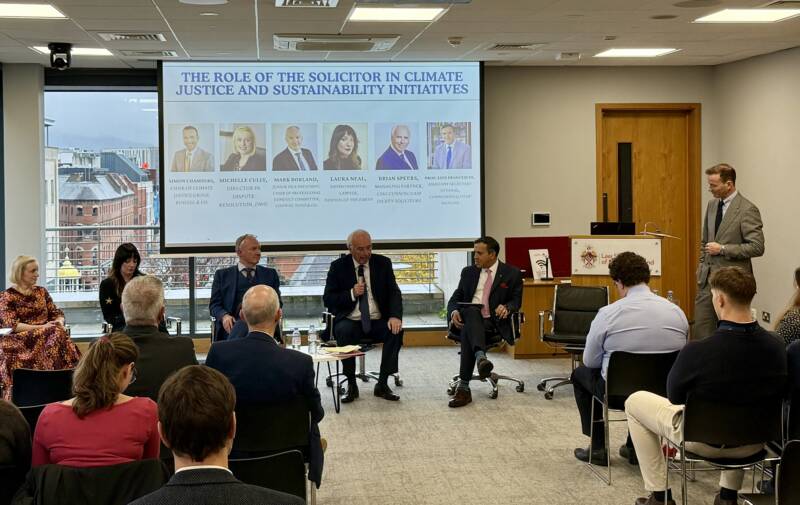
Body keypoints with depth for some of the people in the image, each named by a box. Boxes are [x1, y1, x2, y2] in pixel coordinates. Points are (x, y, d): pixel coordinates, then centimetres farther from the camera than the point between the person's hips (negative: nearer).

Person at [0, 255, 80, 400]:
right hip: (21, 340, -5)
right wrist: (41, 327, -17)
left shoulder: (41, 292, 20)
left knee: (59, 334, -31)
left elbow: (56, 313, 17)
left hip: (48, 336, 5)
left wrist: (59, 322, -8)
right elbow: (12, 325, -8)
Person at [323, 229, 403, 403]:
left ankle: (382, 384, -16)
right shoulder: (338, 267, 1)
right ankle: (351, 385, -18)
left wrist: (395, 316, -20)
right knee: (344, 332, -34)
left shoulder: (383, 263, 5)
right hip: (350, 321, -1)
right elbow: (327, 299, 0)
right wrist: (351, 294, -17)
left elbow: (394, 292, 0)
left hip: (378, 321, 2)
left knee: (396, 330, -28)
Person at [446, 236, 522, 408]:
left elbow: (516, 301, 9)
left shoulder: (512, 273, 9)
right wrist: (454, 311, -10)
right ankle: (481, 357, -63)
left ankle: (463, 387, -47)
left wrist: (506, 307, -16)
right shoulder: (468, 272, 17)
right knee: (471, 311, -38)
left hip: (493, 322, -2)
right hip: (468, 317, 2)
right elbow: (455, 298, 15)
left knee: (468, 330, -37)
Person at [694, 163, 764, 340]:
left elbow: (757, 247, -16)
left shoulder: (747, 210, -12)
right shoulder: (712, 205, 11)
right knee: (700, 330, 4)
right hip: (707, 278, 7)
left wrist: (722, 249, -17)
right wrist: (702, 265, 12)